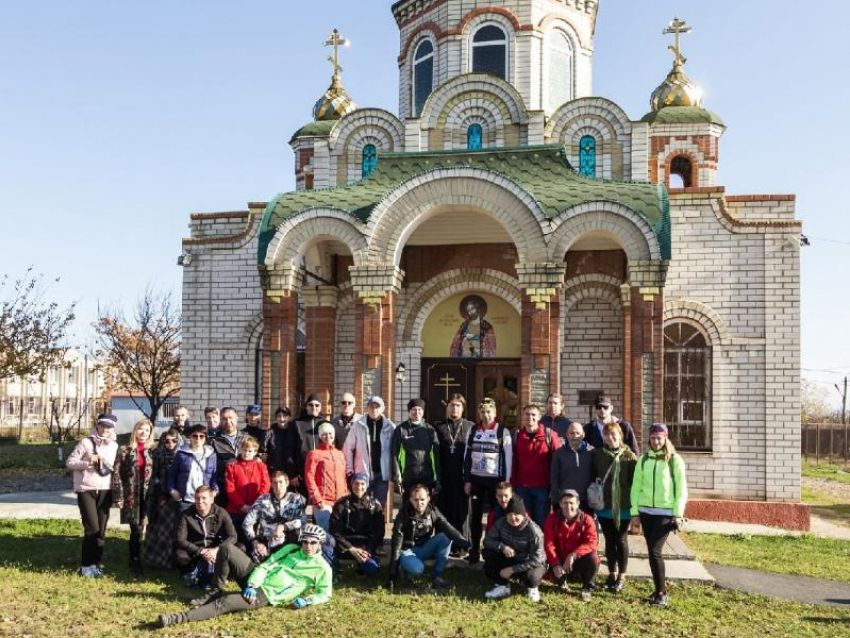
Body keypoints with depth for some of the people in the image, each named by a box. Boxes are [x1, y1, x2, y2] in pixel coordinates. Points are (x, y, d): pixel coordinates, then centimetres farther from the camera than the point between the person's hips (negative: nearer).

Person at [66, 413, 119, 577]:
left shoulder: (114, 446, 9)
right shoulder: (86, 442, -3)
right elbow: (69, 462, -4)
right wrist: (88, 462, -16)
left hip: (105, 491, 4)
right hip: (86, 490, -4)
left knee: (101, 530, 5)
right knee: (92, 528, -10)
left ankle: (94, 563, 16)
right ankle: (86, 565, 2)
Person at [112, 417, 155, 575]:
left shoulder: (153, 451, 8)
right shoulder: (125, 450, 1)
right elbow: (117, 474, -3)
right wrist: (118, 497, -9)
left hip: (148, 496, 2)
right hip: (131, 495, -2)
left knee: (139, 529, 5)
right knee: (136, 529, -4)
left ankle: (135, 561, 21)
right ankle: (136, 562, 10)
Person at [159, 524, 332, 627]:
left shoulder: (322, 567, -2)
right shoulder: (291, 549, 10)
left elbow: (325, 594, 0)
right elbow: (266, 566, 7)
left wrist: (306, 600, -18)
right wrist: (252, 585, -9)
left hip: (265, 596, -6)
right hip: (256, 582, 6)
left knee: (226, 602, -29)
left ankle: (176, 619, -32)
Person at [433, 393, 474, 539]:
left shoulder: (471, 427, 6)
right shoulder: (438, 427, 9)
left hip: (462, 477, -1)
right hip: (443, 478, 1)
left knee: (460, 512, 1)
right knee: (442, 512, 4)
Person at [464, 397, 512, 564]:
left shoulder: (503, 432, -4)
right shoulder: (473, 431, 7)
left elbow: (508, 458, -6)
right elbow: (467, 456, 9)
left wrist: (506, 482, -9)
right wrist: (467, 480, 5)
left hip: (495, 479, -3)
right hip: (476, 479, 4)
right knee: (475, 516, 6)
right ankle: (474, 551, 13)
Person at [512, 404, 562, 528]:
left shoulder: (549, 435, -5)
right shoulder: (517, 436, 5)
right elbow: (514, 462, 8)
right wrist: (512, 484, 5)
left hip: (543, 487, -3)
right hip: (522, 487, 3)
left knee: (542, 522, 5)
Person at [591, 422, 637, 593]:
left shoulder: (629, 456, -5)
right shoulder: (597, 454, 2)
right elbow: (592, 477, 8)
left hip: (623, 507, -2)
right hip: (604, 506, 2)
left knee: (621, 541, 6)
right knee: (609, 540, 12)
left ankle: (621, 576, 16)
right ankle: (612, 573, 25)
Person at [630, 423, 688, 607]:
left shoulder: (674, 460, -3)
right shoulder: (643, 459, 7)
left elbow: (681, 488, -3)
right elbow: (636, 486, 8)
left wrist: (678, 514, -8)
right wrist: (635, 511, 3)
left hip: (665, 513, -4)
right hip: (646, 511, 4)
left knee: (655, 551, -12)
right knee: (652, 551, 7)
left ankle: (661, 592, -1)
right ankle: (660, 589, 20)